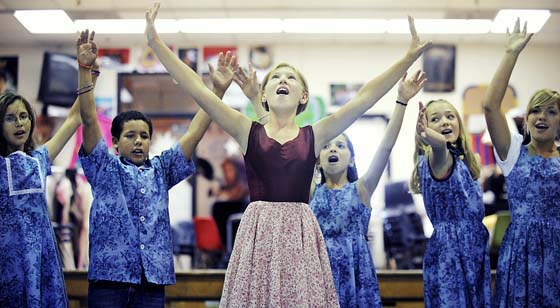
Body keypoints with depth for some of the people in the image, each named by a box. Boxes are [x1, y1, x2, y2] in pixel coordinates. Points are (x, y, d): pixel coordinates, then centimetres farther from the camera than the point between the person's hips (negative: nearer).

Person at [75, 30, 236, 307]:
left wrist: (218, 90, 0)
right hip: (109, 275, -3)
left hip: (153, 278, 3)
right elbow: (89, 120, -3)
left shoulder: (161, 170, 16)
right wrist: (84, 69, -13)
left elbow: (194, 133, 8)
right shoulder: (104, 169, 8)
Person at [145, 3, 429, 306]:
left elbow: (365, 97, 4)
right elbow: (198, 90, 0)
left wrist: (408, 58, -1)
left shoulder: (314, 135, 8)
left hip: (300, 233, 1)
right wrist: (155, 42, -5)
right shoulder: (247, 131, 6)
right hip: (257, 231, -1)